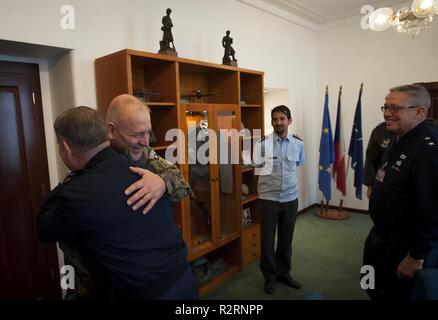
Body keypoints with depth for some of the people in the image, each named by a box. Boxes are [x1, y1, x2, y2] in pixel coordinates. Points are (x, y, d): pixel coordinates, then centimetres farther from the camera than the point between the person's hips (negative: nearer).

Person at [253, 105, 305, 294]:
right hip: (269, 198, -3)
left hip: (290, 197, 3)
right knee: (267, 239, 7)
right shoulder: (263, 143, -10)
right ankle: (270, 276, 28)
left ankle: (284, 272, 36)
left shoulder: (298, 143, 0)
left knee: (286, 238, 16)